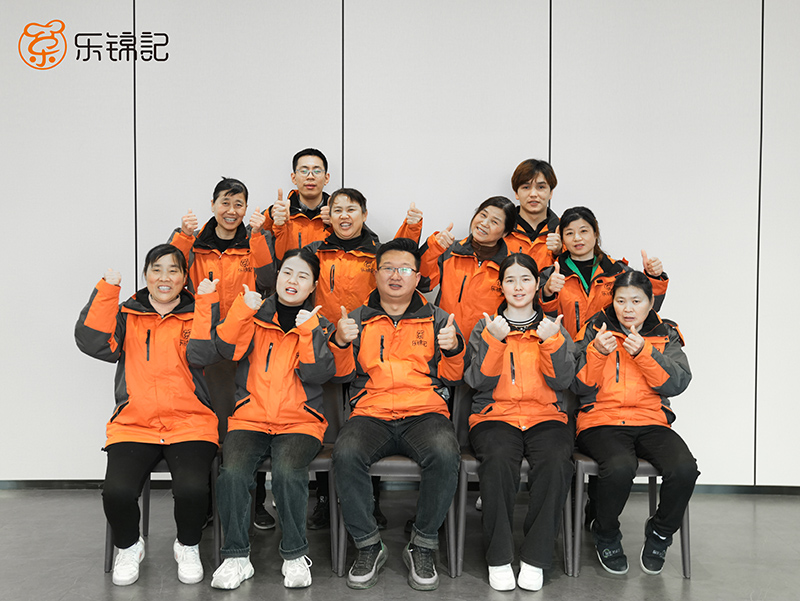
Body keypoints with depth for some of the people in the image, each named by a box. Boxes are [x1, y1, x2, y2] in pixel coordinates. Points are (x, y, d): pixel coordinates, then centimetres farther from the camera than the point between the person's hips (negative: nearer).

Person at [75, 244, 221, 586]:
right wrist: (107, 289, -8)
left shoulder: (195, 316, 10)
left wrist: (205, 301, -11)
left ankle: (188, 546, 7)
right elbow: (92, 343, -6)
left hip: (189, 424, -1)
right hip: (133, 425, 1)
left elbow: (202, 355, -10)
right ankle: (128, 547, 10)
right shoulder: (126, 314, 14)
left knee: (191, 490, -27)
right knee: (117, 492, -24)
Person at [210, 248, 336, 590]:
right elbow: (228, 349, -5)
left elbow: (318, 374, -5)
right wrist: (244, 309, -14)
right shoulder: (255, 317, 12)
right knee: (233, 472, -26)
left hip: (300, 421, -1)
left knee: (287, 472, -30)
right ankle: (236, 557, -7)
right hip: (250, 417, 1)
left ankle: (295, 555, -9)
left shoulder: (318, 325, 10)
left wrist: (308, 330, -12)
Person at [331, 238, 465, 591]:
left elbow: (451, 378, 13)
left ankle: (423, 547, -11)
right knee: (346, 453, -32)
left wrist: (453, 348, -7)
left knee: (444, 454, -33)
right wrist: (341, 342, -5)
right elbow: (343, 375, 13)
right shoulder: (358, 319, 17)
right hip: (371, 413, 1)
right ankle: (368, 546, -10)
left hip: (425, 412, 0)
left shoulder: (436, 319, 17)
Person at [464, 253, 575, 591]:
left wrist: (552, 341, -11)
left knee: (556, 459, -32)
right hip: (495, 415, -1)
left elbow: (563, 382, 2)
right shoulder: (486, 327, 13)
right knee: (498, 459, -34)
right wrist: (494, 340, -12)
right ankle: (498, 559, -21)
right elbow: (478, 381, -1)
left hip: (546, 416, 1)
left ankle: (535, 559, -20)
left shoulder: (553, 327, 15)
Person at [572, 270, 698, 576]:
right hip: (602, 420, -2)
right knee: (620, 467, -34)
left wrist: (643, 352, -15)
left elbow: (677, 383, -3)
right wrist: (597, 351, -15)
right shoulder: (596, 329, 7)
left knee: (684, 469, -27)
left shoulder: (665, 335, 12)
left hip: (652, 422, 2)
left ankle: (659, 533, 5)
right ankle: (606, 536, -1)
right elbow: (579, 385, 1)